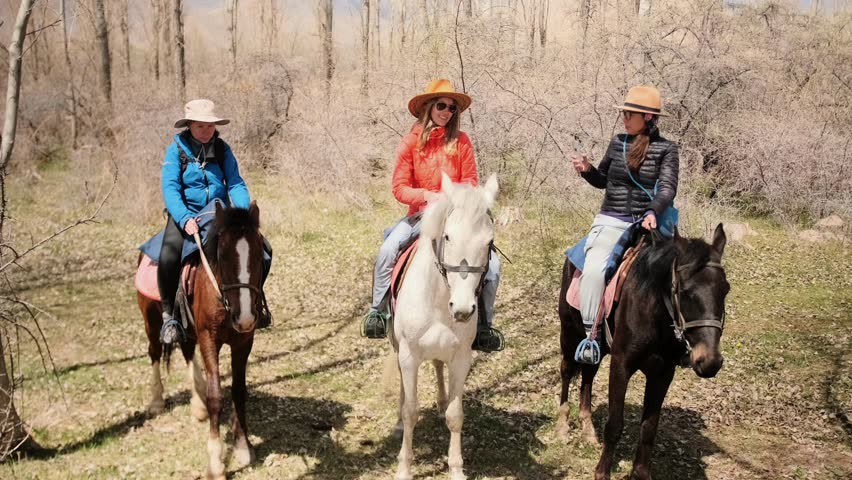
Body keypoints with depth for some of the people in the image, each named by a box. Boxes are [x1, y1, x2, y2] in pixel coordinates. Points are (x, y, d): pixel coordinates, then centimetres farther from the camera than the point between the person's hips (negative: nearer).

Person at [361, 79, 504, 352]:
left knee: (491, 262, -16)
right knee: (388, 250, -28)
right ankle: (377, 311, -9)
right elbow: (399, 188, -5)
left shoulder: (461, 141, 0)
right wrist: (427, 195, -23)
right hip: (421, 214, -1)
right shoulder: (411, 142, -2)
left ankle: (483, 325, 0)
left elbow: (470, 182, 2)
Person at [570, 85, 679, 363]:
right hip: (611, 221, 1)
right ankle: (589, 332, -12)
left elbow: (667, 187, -12)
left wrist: (653, 212, -31)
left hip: (646, 223, -1)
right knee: (594, 268, -22)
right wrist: (586, 170, 0)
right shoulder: (618, 143, 10)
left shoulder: (666, 149, 1)